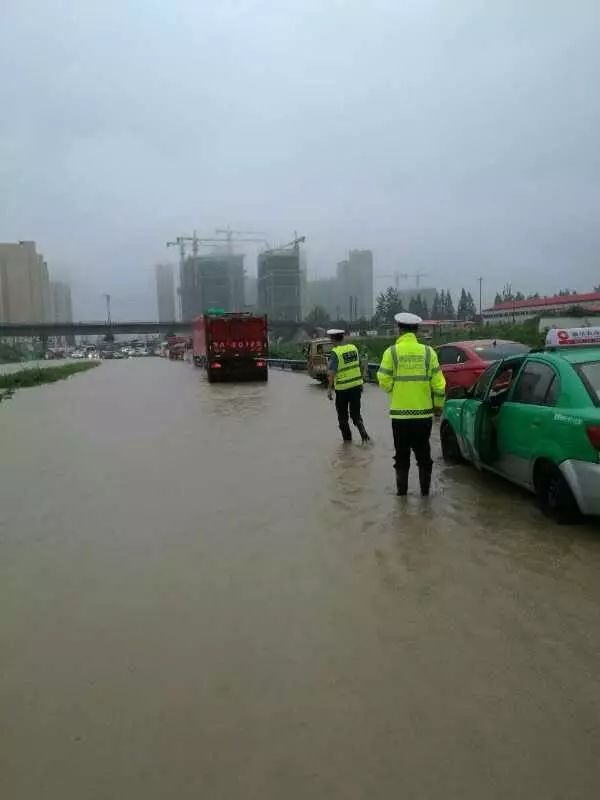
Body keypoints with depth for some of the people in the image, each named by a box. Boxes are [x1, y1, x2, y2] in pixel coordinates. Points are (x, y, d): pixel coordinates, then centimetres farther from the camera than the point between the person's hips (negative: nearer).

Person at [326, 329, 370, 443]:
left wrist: (329, 389, -13)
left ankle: (347, 438, 20)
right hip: (357, 385, 5)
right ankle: (363, 432, -8)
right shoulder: (353, 348, 3)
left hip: (342, 388, -5)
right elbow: (359, 366, 10)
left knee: (342, 416, 12)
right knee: (355, 413, 13)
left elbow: (331, 373, -20)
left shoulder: (335, 352, -14)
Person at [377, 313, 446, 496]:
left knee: (402, 453, 12)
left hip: (400, 414, -2)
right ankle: (425, 489, 21)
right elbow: (438, 384, -2)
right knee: (423, 453, 15)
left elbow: (384, 383, -10)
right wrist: (438, 405, 12)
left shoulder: (392, 352, -8)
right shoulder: (428, 352, -2)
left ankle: (402, 489, 18)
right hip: (424, 413, 2)